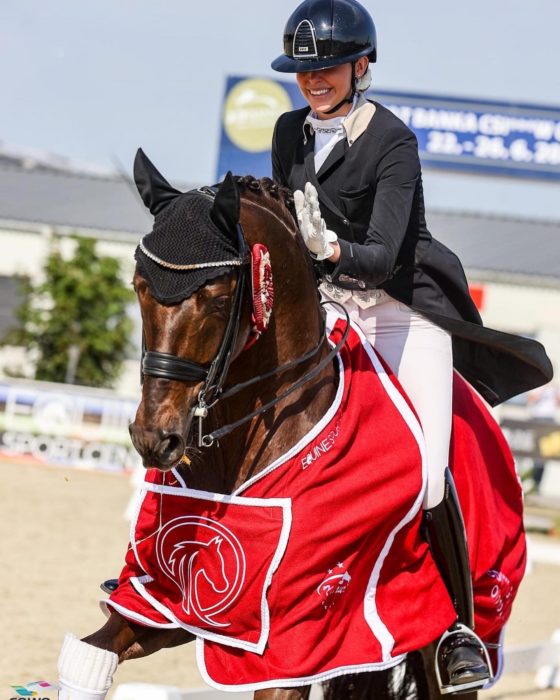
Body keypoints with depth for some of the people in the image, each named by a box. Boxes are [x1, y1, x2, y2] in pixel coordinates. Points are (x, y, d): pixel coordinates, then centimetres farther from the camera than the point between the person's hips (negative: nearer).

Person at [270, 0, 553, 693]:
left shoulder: (393, 141, -16)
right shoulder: (291, 133, 4)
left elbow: (382, 255, -25)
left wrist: (332, 248, -44)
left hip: (404, 311, -6)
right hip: (326, 308, 6)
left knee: (426, 479, -18)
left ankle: (462, 626, -2)